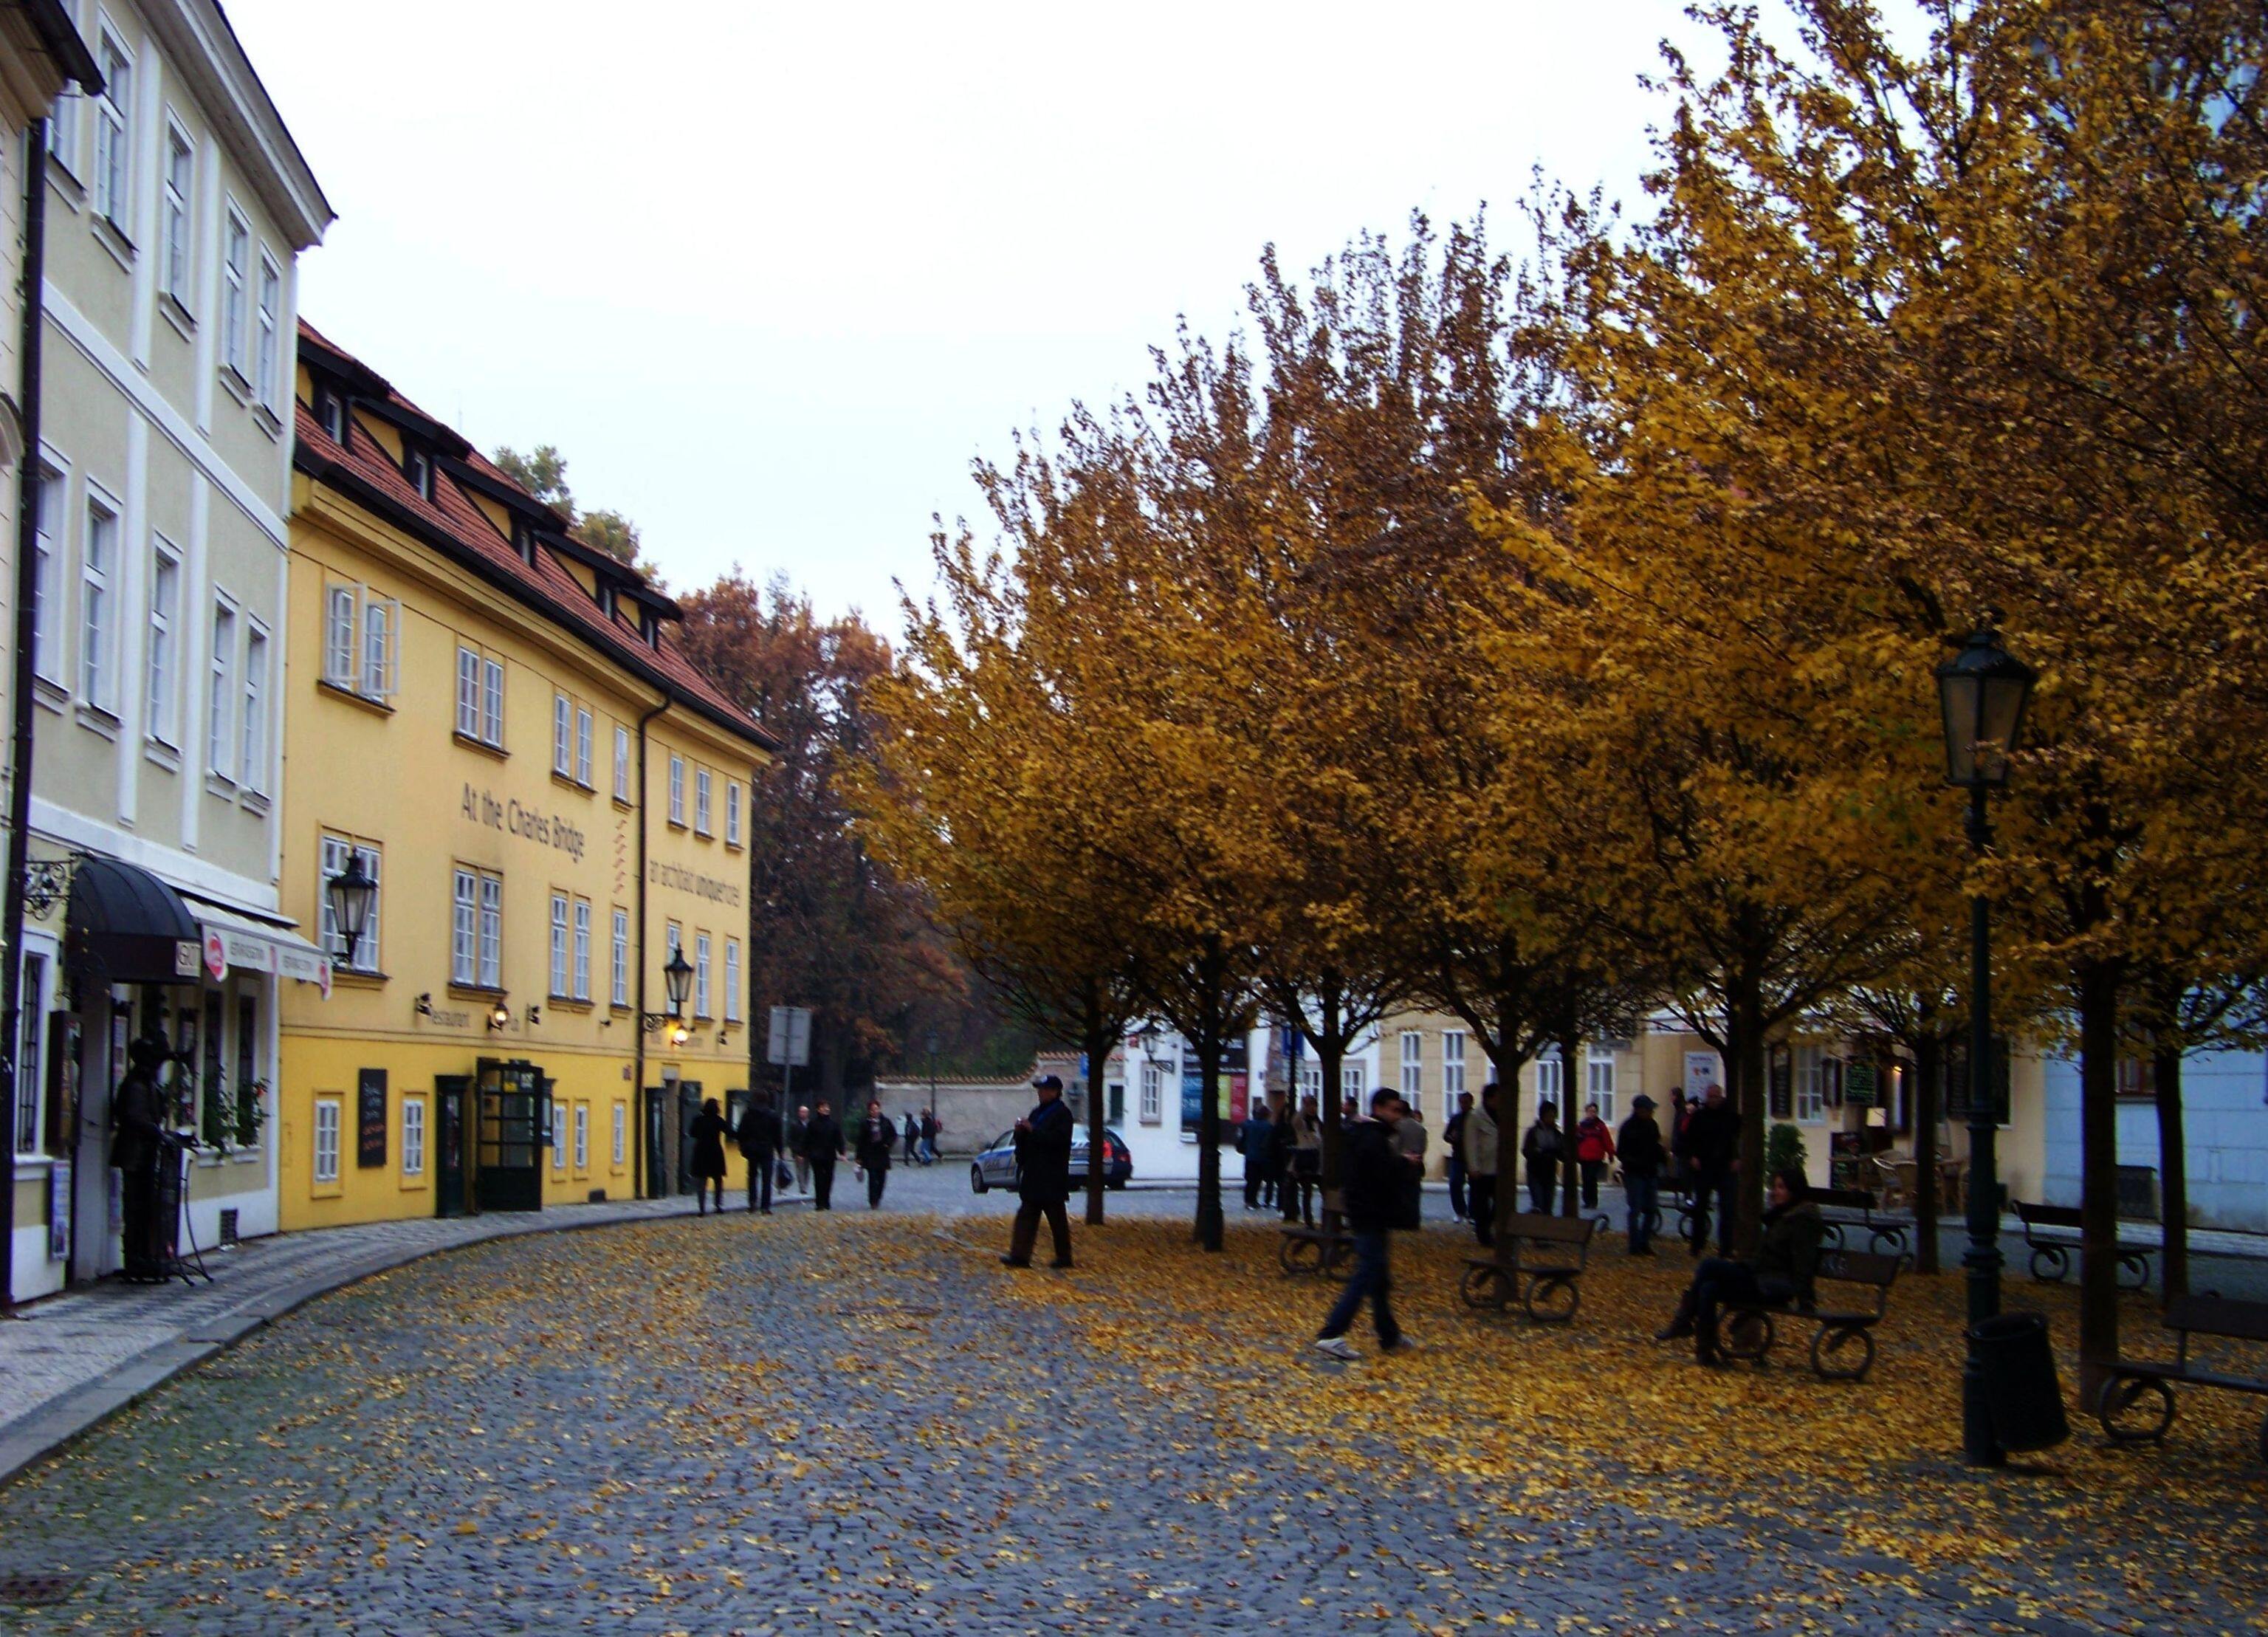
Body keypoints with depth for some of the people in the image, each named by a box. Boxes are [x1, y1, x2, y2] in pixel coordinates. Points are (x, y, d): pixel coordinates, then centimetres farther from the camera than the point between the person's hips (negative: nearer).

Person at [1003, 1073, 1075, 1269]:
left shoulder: (1062, 1114, -9)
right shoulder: (1037, 1112, 17)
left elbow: (1058, 1139, -21)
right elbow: (1025, 1141, 21)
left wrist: (1032, 1130, -20)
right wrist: (1020, 1131, -2)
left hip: (1052, 1178, -8)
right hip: (1033, 1175, 8)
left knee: (1056, 1218, 0)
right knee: (1027, 1215, 2)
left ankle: (1064, 1257, 10)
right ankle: (1020, 1256, 0)